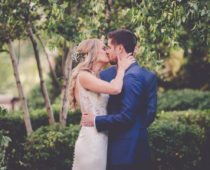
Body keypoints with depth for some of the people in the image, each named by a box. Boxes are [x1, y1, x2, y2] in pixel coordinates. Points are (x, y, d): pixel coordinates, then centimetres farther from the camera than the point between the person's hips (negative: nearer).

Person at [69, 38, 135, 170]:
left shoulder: (96, 77, 18)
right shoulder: (83, 76, -11)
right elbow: (115, 89, -21)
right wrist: (122, 68, -5)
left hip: (101, 138, 9)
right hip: (92, 139, -9)